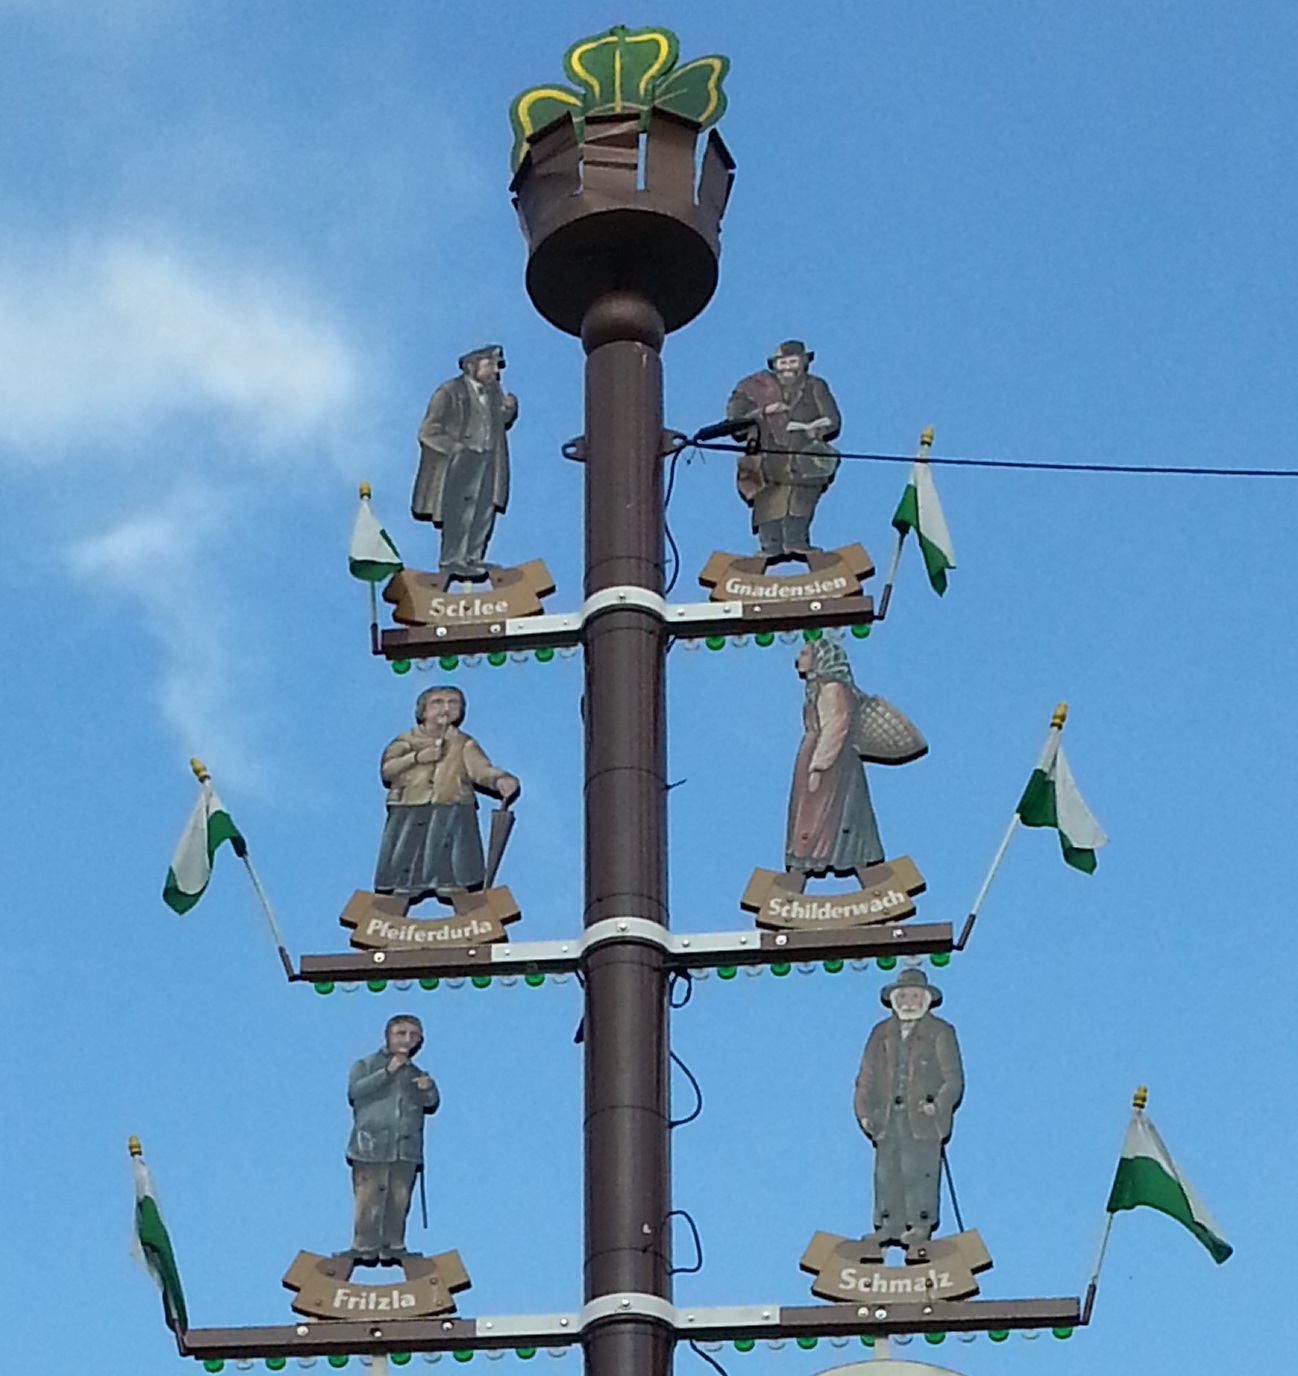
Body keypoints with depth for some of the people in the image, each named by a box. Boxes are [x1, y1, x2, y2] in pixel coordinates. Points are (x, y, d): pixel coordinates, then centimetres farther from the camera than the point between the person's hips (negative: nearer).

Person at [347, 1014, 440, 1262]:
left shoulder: (416, 1073, 18)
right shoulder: (366, 1065, 6)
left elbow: (430, 1107, 22)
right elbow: (354, 1091, -11)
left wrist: (429, 1090, -1)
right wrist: (387, 1072, -14)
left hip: (406, 1151, 4)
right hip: (371, 1148, -4)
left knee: (399, 1203, 3)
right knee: (369, 1202, -7)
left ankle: (393, 1248, 11)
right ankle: (364, 1249, 1)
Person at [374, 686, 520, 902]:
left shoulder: (464, 744, 10)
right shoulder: (407, 741, 9)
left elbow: (481, 768, -5)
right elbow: (387, 770, -2)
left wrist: (499, 780, -27)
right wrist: (416, 758, -16)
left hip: (451, 818, 0)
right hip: (410, 818, 0)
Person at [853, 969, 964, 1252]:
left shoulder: (940, 1033, 4)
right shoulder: (882, 1033, 16)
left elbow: (953, 1078, -1)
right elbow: (867, 1076, 15)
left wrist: (938, 1105, -17)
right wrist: (863, 1111, 1)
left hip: (922, 1117, -4)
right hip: (888, 1117, 4)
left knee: (918, 1169, -9)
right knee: (886, 1172, 2)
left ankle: (921, 1226, -4)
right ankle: (889, 1227, 6)